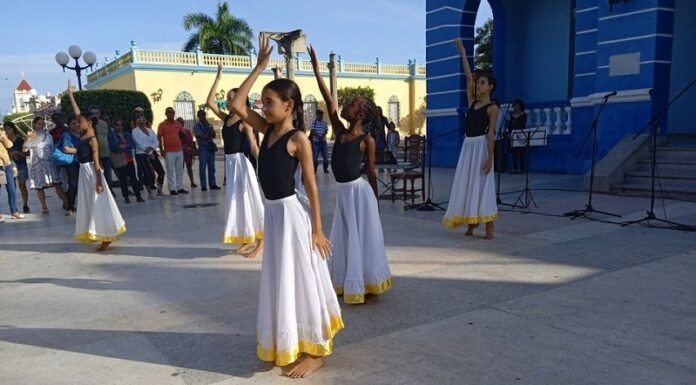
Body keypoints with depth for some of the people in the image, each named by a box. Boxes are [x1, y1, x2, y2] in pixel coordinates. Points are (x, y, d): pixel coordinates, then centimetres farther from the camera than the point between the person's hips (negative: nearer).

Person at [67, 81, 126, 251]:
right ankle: (104, 234, 19)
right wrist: (71, 95, 17)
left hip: (91, 172, -9)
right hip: (83, 172, 9)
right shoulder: (83, 135, 8)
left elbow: (96, 161, -18)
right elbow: (77, 113, 15)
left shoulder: (92, 139, -14)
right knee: (89, 204, 12)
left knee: (98, 204, -5)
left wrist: (99, 182, -21)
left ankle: (106, 237, 0)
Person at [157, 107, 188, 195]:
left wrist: (184, 146, 15)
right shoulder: (162, 125, -1)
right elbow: (159, 138, -2)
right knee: (170, 171, -1)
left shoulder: (178, 124, 11)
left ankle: (180, 188, 14)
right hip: (168, 152, -4)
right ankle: (172, 189, 3)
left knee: (180, 170, 7)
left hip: (179, 150, 4)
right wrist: (161, 150, -8)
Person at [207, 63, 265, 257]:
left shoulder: (244, 122, -10)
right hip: (230, 163, 8)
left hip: (241, 163, -7)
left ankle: (261, 242, 6)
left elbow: (254, 146, -15)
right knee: (237, 202, 12)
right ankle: (248, 240, 23)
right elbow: (210, 102, 7)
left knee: (249, 201, -3)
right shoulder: (226, 118, 9)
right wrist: (218, 78, 6)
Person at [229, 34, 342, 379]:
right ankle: (289, 345, 34)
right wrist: (260, 66, 1)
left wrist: (317, 229, -15)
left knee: (300, 280, 1)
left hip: (292, 213, -8)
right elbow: (237, 105, 0)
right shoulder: (268, 130, 7)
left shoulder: (298, 138, -13)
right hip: (272, 212, 8)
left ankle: (315, 351, 14)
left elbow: (311, 186, -13)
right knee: (281, 280, 17)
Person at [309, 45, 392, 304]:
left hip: (359, 192, -7)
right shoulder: (339, 131, 5)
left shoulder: (366, 140, -10)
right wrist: (316, 69, -1)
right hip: (342, 192, 7)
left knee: (362, 238, 2)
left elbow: (371, 172, -5)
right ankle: (348, 282, 29)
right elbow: (328, 100, 1)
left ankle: (365, 284, 14)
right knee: (345, 238, 15)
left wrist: (374, 199, 0)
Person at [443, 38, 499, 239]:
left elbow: (491, 133, -11)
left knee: (482, 186, -8)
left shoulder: (492, 108, -4)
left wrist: (490, 157, -16)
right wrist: (463, 52, 8)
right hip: (468, 146, 7)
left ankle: (489, 228, -3)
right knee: (466, 185, 6)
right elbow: (468, 76, 10)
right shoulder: (472, 102, 13)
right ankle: (470, 225, 14)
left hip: (481, 147, -7)